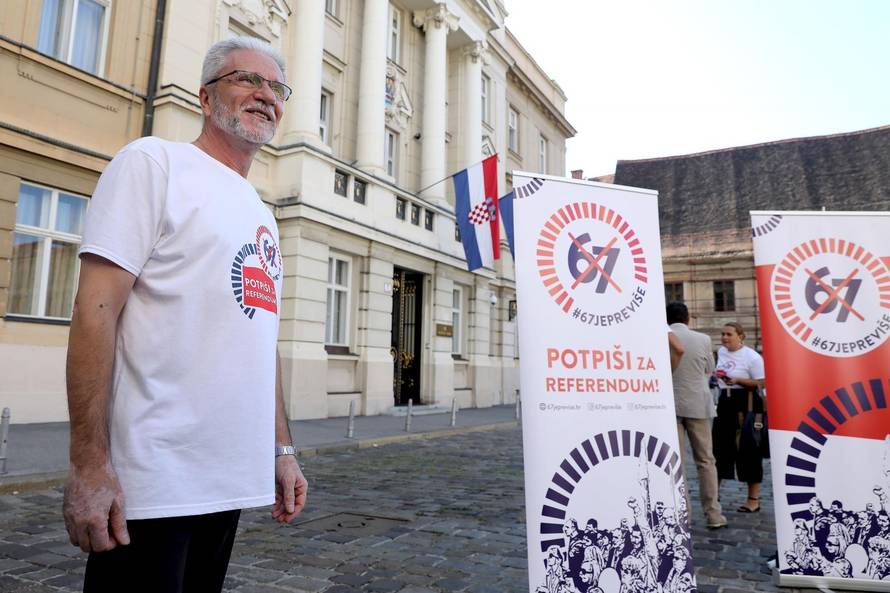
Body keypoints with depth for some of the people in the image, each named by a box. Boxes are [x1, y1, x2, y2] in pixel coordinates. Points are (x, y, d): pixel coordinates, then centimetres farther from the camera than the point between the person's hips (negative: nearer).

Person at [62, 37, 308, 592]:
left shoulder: (263, 217, 17)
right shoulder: (155, 162, -4)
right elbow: (96, 309, -13)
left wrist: (283, 450, 14)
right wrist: (90, 464, -18)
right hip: (151, 483, -7)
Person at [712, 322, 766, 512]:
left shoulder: (752, 357, -10)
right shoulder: (721, 352, 10)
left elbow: (760, 383, -13)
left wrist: (737, 380, -22)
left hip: (746, 403, -6)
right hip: (725, 401, 7)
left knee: (748, 450, 0)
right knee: (718, 446, 6)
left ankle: (754, 499, 12)